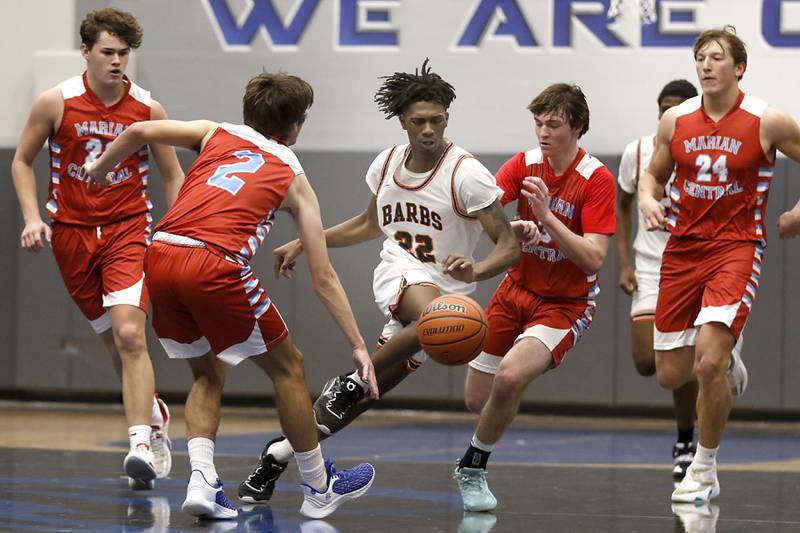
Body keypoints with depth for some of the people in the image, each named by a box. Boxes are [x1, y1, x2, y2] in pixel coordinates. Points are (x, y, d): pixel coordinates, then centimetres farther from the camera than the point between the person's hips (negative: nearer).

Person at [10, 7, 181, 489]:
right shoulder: (56, 103, -6)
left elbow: (173, 174, 8)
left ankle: (141, 445, -27)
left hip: (128, 229, -2)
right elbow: (23, 161, 7)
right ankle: (154, 415, 35)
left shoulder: (147, 109, -4)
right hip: (72, 232, 2)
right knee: (114, 341, 9)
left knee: (129, 334, -20)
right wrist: (33, 218, -5)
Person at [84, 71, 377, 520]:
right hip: (215, 265, -4)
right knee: (288, 367, 15)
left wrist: (101, 167, 29)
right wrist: (359, 346, 19)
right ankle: (320, 488, 23)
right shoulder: (294, 179, 17)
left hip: (160, 254, 4)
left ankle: (202, 479, 4)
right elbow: (324, 277, 15)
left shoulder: (216, 134, 23)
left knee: (209, 375, 24)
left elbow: (140, 131, 9)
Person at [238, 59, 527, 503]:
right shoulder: (387, 164, 2)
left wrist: (475, 271, -35)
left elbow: (509, 245, -15)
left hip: (448, 292, -1)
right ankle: (351, 382, -20)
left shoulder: (467, 175, -14)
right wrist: (303, 243, 19)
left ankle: (280, 453, 6)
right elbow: (371, 225, 22)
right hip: (399, 274, 1)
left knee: (365, 398, -10)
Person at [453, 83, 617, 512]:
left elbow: (593, 259, -23)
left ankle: (472, 468, -4)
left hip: (565, 304, -5)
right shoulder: (525, 165, -4)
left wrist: (546, 215, -32)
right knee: (476, 399, 6)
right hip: (516, 289, 5)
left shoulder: (597, 180, -17)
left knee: (508, 379, -27)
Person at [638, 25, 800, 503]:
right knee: (671, 374, 6)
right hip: (682, 248, 4)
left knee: (709, 360, -21)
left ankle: (705, 470, -3)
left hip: (737, 248, -4)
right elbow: (654, 175, 17)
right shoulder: (675, 120, 3)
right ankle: (726, 357, 42)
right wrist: (648, 198, -5)